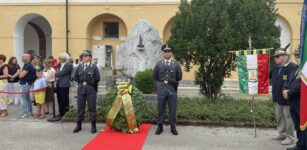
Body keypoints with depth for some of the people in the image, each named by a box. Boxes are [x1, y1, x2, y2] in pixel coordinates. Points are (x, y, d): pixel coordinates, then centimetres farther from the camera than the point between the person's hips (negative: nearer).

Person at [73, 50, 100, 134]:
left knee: (92, 108, 1)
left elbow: (97, 78, -2)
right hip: (81, 89, 3)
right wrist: (81, 83, 6)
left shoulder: (94, 67, 0)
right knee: (80, 108, 7)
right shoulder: (79, 67, 9)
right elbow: (76, 77, 15)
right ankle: (79, 125, 18)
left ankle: (93, 126, 8)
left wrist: (89, 83, -2)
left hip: (91, 90, -3)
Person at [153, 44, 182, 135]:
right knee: (161, 109, 5)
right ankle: (160, 126, 14)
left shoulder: (176, 64, 6)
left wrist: (171, 81, 9)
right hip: (161, 89, 0)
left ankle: (173, 127, 13)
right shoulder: (159, 64, 6)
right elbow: (155, 76, 9)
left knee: (173, 109, 4)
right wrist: (162, 82, 8)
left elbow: (179, 77, 8)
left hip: (172, 89, 0)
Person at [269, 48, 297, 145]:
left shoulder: (293, 67, -14)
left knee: (288, 117, 1)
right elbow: (269, 77, 21)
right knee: (279, 117, 17)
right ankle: (282, 134, 30)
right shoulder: (275, 68, 10)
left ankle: (290, 137, 13)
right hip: (277, 97, 8)